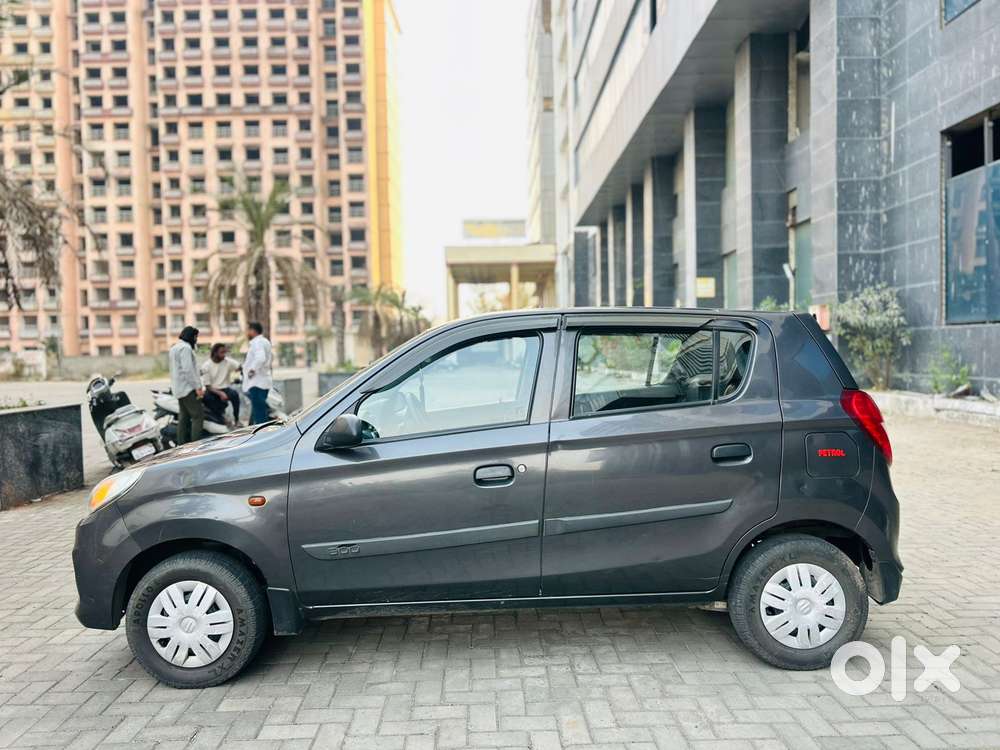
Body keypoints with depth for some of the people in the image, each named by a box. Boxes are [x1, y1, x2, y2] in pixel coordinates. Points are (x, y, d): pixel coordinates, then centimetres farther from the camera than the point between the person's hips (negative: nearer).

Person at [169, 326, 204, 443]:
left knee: (184, 417, 10)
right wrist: (198, 387, -19)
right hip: (188, 388, -10)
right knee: (198, 416, -11)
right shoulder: (185, 347, -12)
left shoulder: (174, 348, 21)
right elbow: (188, 369, -20)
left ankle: (181, 446, 11)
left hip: (179, 389, 10)